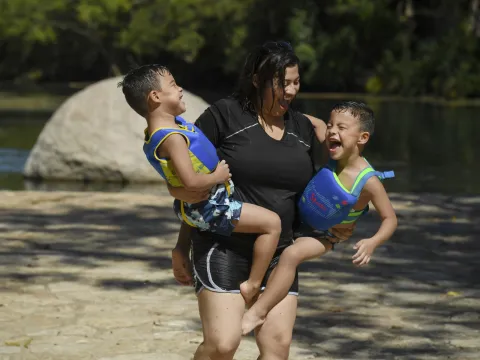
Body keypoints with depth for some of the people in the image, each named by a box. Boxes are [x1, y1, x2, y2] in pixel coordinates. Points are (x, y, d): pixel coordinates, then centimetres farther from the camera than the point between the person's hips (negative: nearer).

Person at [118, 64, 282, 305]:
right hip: (208, 208, -10)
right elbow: (191, 181, -35)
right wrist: (218, 176, -18)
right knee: (271, 222, -15)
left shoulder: (171, 122, 2)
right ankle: (253, 285, -7)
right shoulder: (172, 138, -28)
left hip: (196, 205, 10)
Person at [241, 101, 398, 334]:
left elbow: (389, 218, -23)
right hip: (295, 216, 6)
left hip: (319, 234, -6)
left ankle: (257, 312, -20)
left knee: (291, 254, -28)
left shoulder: (368, 182, -31)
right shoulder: (334, 152, -18)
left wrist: (372, 243, -39)